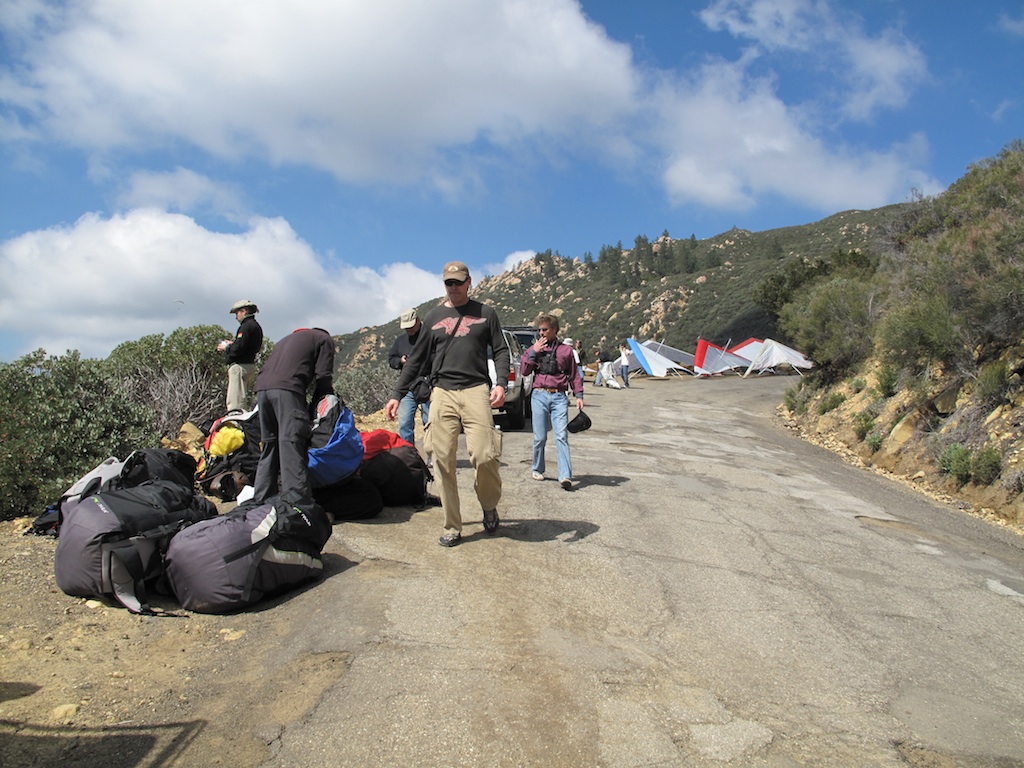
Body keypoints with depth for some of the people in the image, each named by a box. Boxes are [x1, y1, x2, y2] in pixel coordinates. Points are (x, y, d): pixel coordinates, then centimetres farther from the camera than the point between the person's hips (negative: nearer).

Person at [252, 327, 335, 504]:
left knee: (269, 446, 11)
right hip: (286, 390, -6)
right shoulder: (325, 339, 18)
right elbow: (323, 377, 4)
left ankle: (262, 500, 12)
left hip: (262, 387, 7)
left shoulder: (289, 338, 37)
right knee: (291, 444, -11)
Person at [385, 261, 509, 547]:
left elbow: (501, 351, 10)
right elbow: (416, 360, 19)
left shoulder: (485, 313, 12)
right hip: (442, 393, 2)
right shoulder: (434, 317, 17)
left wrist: (501, 383, -7)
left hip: (476, 390, -2)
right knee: (443, 460, -4)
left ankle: (489, 506, 16)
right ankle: (452, 528, 5)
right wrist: (397, 395, 14)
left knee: (484, 455, -14)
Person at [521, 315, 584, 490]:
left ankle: (565, 476, -18)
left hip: (559, 397, -1)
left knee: (561, 436, -11)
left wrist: (579, 395, 5)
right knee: (540, 437, 1)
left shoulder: (566, 350, 12)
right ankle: (537, 469, 22)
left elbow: (574, 374, 13)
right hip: (539, 395, 1)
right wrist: (534, 352, -2)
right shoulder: (534, 348, 13)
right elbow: (524, 371, 4)